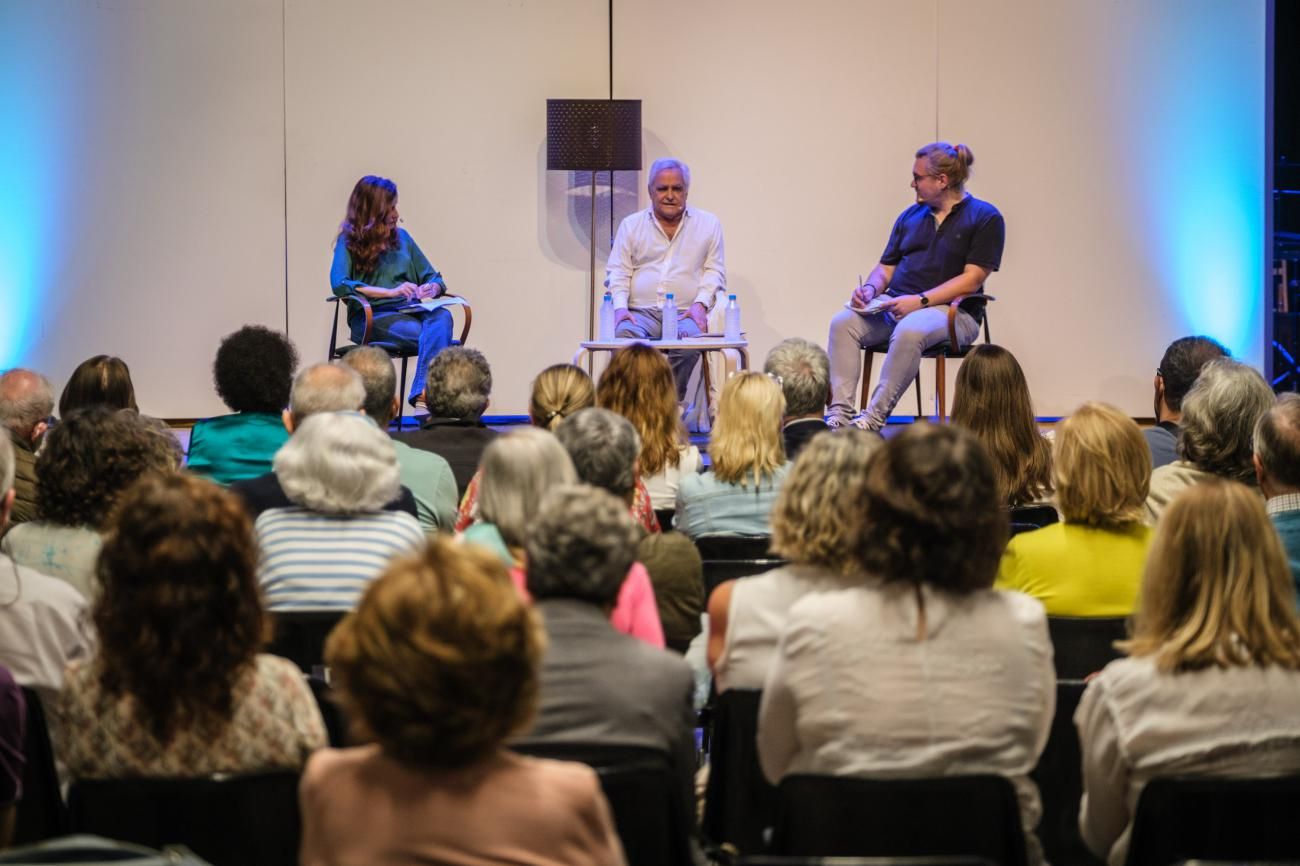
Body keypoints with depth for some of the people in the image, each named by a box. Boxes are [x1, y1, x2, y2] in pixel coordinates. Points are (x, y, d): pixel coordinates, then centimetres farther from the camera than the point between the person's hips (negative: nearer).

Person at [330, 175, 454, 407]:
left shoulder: (401, 237, 21)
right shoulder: (349, 242, 5)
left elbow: (434, 278, 23)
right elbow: (339, 284, -13)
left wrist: (432, 288, -4)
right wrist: (391, 292, -19)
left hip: (409, 310, 4)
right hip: (372, 316, -4)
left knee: (441, 317, -34)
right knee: (434, 337, -33)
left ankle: (422, 394, -52)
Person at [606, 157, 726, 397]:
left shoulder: (708, 224, 16)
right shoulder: (631, 225, 17)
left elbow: (715, 271, 11)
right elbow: (617, 272, 12)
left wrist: (701, 303, -7)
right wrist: (620, 306, -7)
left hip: (685, 314, -1)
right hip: (641, 312, 1)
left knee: (688, 337, -37)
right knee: (625, 334, -35)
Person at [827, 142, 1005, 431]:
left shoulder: (984, 218, 0)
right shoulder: (910, 216, 20)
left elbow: (971, 280, -9)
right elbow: (886, 267, 21)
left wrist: (919, 301, -18)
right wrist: (871, 289, -3)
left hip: (951, 310, -6)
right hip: (895, 305, 6)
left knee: (910, 330, -39)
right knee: (843, 322, -22)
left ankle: (874, 417, -34)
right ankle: (840, 413, -31)